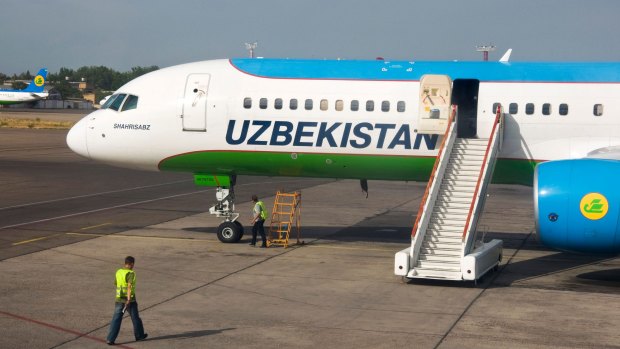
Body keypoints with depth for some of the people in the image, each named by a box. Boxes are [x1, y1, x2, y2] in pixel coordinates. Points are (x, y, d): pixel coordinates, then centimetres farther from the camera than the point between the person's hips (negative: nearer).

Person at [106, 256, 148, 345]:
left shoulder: (118, 272, 6)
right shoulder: (131, 273, -15)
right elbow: (129, 286, -27)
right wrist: (129, 299, -32)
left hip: (119, 299, 5)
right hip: (129, 300, -5)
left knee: (116, 320, 3)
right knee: (135, 318, 15)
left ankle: (110, 339, -6)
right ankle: (139, 335, 32)